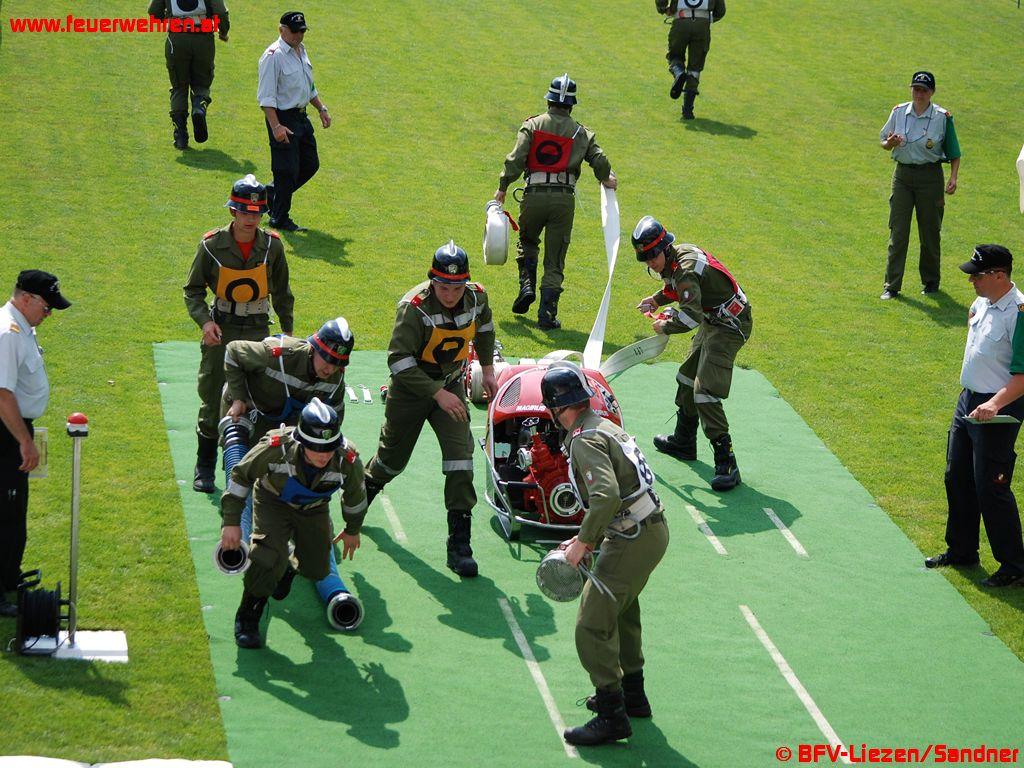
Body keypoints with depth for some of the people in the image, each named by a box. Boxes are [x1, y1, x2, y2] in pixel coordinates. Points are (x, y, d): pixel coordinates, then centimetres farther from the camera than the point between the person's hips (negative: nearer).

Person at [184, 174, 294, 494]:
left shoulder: (272, 245, -3)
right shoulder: (212, 245, -9)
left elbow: (281, 291, 11)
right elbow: (193, 289, 0)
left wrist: (287, 330, 16)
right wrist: (204, 320, -16)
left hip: (258, 332, 2)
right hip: (221, 332, -1)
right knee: (213, 400, 1)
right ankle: (205, 468, 13)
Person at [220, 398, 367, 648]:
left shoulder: (348, 460, -32)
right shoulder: (275, 448, -40)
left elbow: (355, 496, -7)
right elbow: (240, 476, -20)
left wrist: (352, 530, 10)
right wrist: (231, 523, -18)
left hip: (313, 509, 3)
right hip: (272, 503, -3)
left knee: (317, 571, 6)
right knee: (269, 558, -26)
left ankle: (288, 567, 43)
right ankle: (247, 617, -3)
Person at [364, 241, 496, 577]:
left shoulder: (477, 297, -12)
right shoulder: (414, 307, -28)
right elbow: (398, 359, -31)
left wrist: (487, 368, 15)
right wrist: (438, 394, -35)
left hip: (451, 385, 3)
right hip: (410, 388, -3)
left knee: (460, 453, -14)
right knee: (393, 455, 13)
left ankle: (459, 543, -13)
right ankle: (364, 491, 49)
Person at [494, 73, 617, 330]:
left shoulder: (533, 125, 3)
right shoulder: (581, 133, 8)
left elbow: (516, 159, -6)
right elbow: (600, 161, 3)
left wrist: (502, 188, -2)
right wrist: (607, 180, 24)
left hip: (534, 195, 0)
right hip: (564, 198, 0)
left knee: (527, 241, 26)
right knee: (554, 260, 5)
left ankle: (527, 286, 6)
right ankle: (547, 314, 0)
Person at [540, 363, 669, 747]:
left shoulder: (585, 441, -16)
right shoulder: (604, 428, 14)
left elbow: (607, 495, -30)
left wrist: (583, 542, -22)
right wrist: (590, 538, 14)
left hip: (634, 539, -11)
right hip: (653, 528, 11)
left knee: (592, 626, -8)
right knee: (620, 611, 29)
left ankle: (612, 716, -6)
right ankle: (632, 694, 42)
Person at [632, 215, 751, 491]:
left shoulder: (686, 268, -29)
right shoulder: (679, 253, 2)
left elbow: (691, 316, -35)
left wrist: (665, 326, -18)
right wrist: (656, 300, 11)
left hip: (729, 327, -11)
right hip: (712, 321, 11)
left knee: (705, 392, -20)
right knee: (688, 378, 24)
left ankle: (726, 462, -22)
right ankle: (683, 442, 41)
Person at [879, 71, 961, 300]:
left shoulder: (943, 118, -6)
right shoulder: (899, 112, 2)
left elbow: (954, 153, 0)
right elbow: (884, 143, 11)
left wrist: (953, 178, -14)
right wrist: (890, 143, -12)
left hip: (930, 176, -2)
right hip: (903, 174, 2)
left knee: (930, 230, 7)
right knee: (898, 231, -1)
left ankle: (931, 281, 23)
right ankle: (892, 285, 2)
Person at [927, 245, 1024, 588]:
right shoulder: (982, 303, 7)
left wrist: (995, 403, -35)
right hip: (968, 400, 10)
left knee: (990, 488, -6)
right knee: (957, 478, 17)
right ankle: (961, 550, 33)